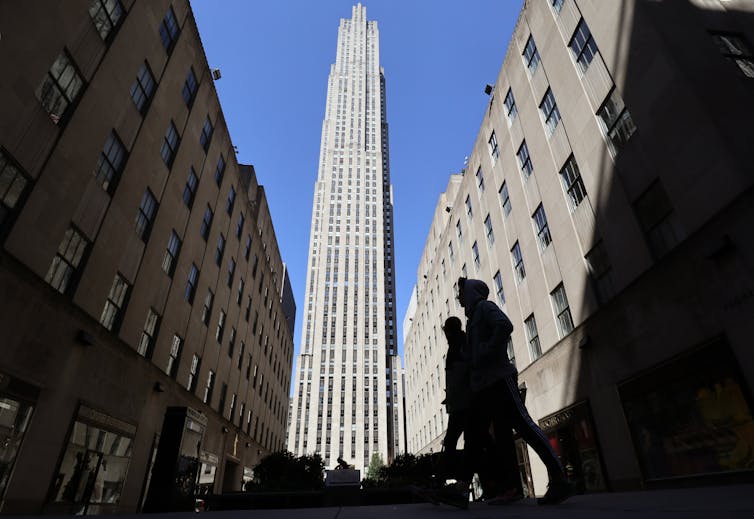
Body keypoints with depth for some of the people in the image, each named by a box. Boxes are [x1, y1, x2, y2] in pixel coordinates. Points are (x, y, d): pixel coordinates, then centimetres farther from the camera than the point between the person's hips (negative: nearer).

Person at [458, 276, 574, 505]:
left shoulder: (485, 307, 1)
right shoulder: (472, 319, 26)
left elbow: (504, 326, -20)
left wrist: (486, 355, -17)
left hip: (499, 377, -9)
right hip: (482, 385, 9)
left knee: (522, 423, -14)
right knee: (501, 435, 5)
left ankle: (559, 479, -12)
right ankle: (509, 487, 7)